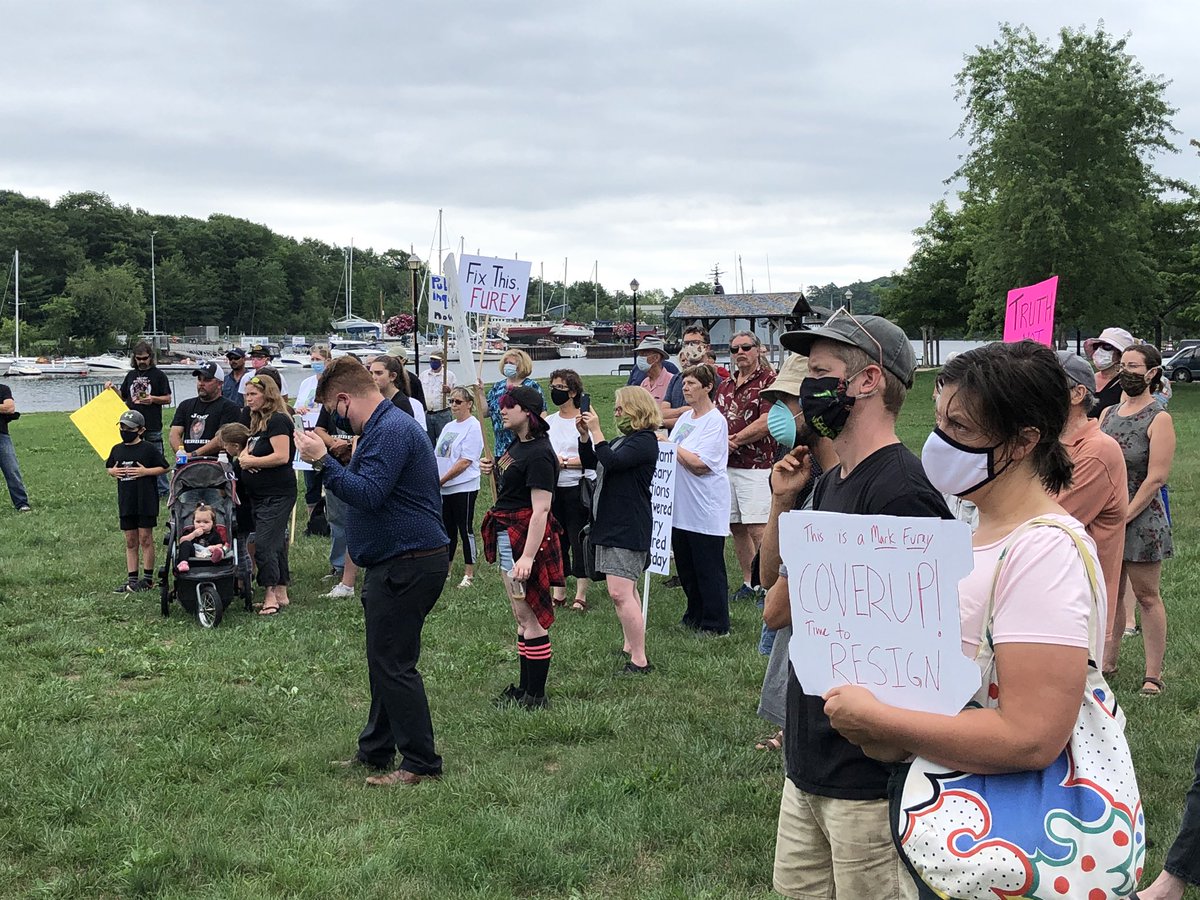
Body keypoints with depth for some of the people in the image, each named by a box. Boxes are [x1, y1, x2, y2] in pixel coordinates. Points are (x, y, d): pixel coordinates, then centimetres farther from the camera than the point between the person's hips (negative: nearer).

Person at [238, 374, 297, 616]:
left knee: (264, 544, -12)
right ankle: (281, 594, 18)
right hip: (260, 494, 10)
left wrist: (251, 461, -12)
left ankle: (271, 595, -8)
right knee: (275, 543, 12)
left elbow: (282, 456, -22)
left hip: (277, 494, -10)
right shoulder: (257, 421, 17)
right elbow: (247, 451, 21)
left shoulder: (278, 420, -13)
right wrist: (244, 456, -4)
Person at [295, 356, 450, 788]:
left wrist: (324, 460, -22)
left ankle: (421, 763, 4)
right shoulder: (387, 425, 16)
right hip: (396, 562, 11)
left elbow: (368, 495, -27)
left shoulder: (391, 431, -19)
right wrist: (341, 459, 15)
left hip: (407, 565, -11)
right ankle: (376, 751, 30)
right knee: (385, 661, 19)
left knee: (393, 664, -5)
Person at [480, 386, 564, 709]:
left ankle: (536, 695, 4)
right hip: (507, 535, 10)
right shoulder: (517, 444, 11)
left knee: (530, 617, -4)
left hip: (525, 537, -10)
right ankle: (526, 687, 24)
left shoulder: (539, 454, -18)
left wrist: (528, 555, -28)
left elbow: (540, 510, -23)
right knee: (522, 616, 16)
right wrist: (492, 469, 8)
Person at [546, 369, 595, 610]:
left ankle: (581, 595, 8)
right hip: (553, 489, 6)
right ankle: (559, 592, 22)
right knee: (556, 540, 11)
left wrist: (564, 462, -18)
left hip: (578, 489, -6)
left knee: (579, 540, -1)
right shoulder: (548, 422, 11)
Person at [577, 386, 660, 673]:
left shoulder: (644, 440, -13)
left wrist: (596, 431, -19)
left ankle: (639, 661, -14)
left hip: (629, 527, -11)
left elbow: (612, 462, -25)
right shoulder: (621, 439, 17)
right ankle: (630, 647, 27)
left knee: (620, 593, -16)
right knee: (626, 590, 17)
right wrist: (584, 434, 6)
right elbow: (590, 462, 19)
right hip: (611, 523, 11)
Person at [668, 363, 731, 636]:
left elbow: (699, 465, -21)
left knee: (709, 569, 0)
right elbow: (671, 457, 21)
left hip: (705, 508, -8)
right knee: (685, 567, 16)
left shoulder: (715, 421, -13)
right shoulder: (685, 417, 12)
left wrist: (673, 447, -13)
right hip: (681, 507, 8)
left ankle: (715, 624, 9)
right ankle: (695, 616, 29)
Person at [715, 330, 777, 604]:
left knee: (757, 530, -10)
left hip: (757, 466, -7)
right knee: (736, 528, 10)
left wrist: (734, 441, -8)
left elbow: (766, 422, -13)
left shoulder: (769, 380, -4)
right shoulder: (725, 386, 18)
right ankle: (749, 584, 19)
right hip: (727, 466, 7)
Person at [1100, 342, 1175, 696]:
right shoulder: (1107, 414, 10)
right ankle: (1107, 662, 24)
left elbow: (1156, 477, -14)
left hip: (1141, 518, -6)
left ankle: (1153, 675, 6)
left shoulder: (1159, 419, -9)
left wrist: (1124, 517, -16)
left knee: (1147, 596, 0)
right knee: (1110, 593, 13)